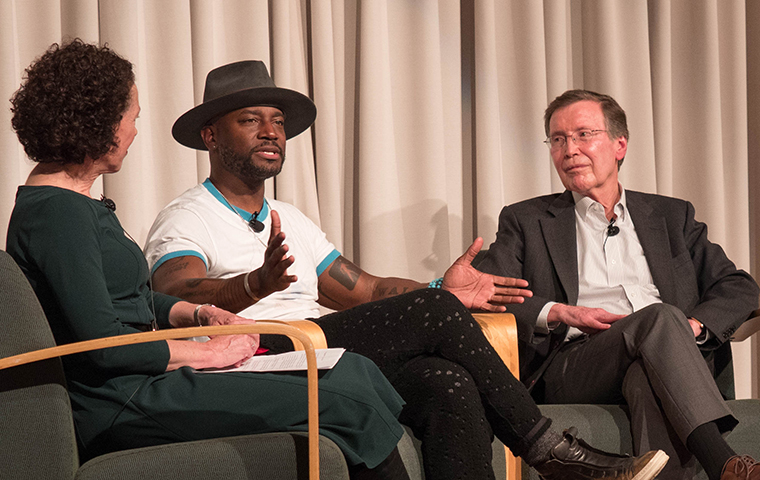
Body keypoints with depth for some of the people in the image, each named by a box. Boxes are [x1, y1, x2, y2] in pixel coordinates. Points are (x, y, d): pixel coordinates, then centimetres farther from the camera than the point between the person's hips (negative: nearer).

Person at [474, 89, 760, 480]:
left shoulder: (671, 216, 26)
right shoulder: (526, 221, 21)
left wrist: (693, 326, -3)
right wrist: (560, 313, -9)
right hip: (569, 369, -2)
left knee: (650, 379, -38)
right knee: (658, 318, -33)